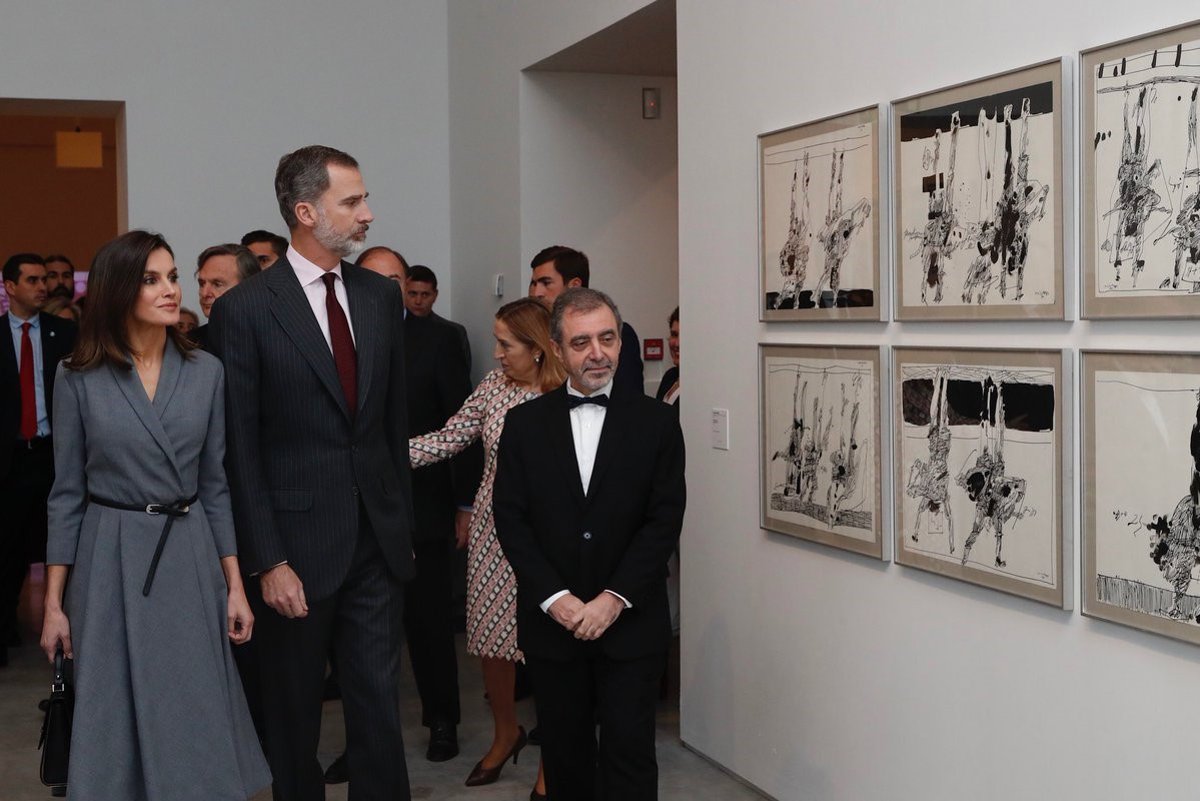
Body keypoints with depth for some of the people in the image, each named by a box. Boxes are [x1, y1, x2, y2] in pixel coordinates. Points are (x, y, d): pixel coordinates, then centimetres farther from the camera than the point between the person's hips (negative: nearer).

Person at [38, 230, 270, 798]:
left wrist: (235, 586, 4)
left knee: (196, 718, 6)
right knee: (117, 718, 8)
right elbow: (67, 494, 0)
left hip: (189, 559, 2)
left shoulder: (205, 371, 1)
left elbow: (214, 485, 6)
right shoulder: (79, 378, -4)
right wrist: (54, 604, -1)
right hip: (110, 560, -1)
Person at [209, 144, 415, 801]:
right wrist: (266, 562, -12)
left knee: (379, 704, 9)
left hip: (378, 542, 4)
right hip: (298, 546, -4)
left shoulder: (381, 296, 7)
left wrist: (403, 522, 11)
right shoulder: (243, 310, -9)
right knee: (293, 712, 12)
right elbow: (239, 450, -9)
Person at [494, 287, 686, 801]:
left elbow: (664, 521, -4)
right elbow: (510, 517, -1)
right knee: (565, 754, 10)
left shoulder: (655, 422, 1)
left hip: (631, 622, -1)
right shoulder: (525, 423, 4)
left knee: (629, 755, -2)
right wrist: (554, 598, -11)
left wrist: (615, 599, -13)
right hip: (551, 621, 2)